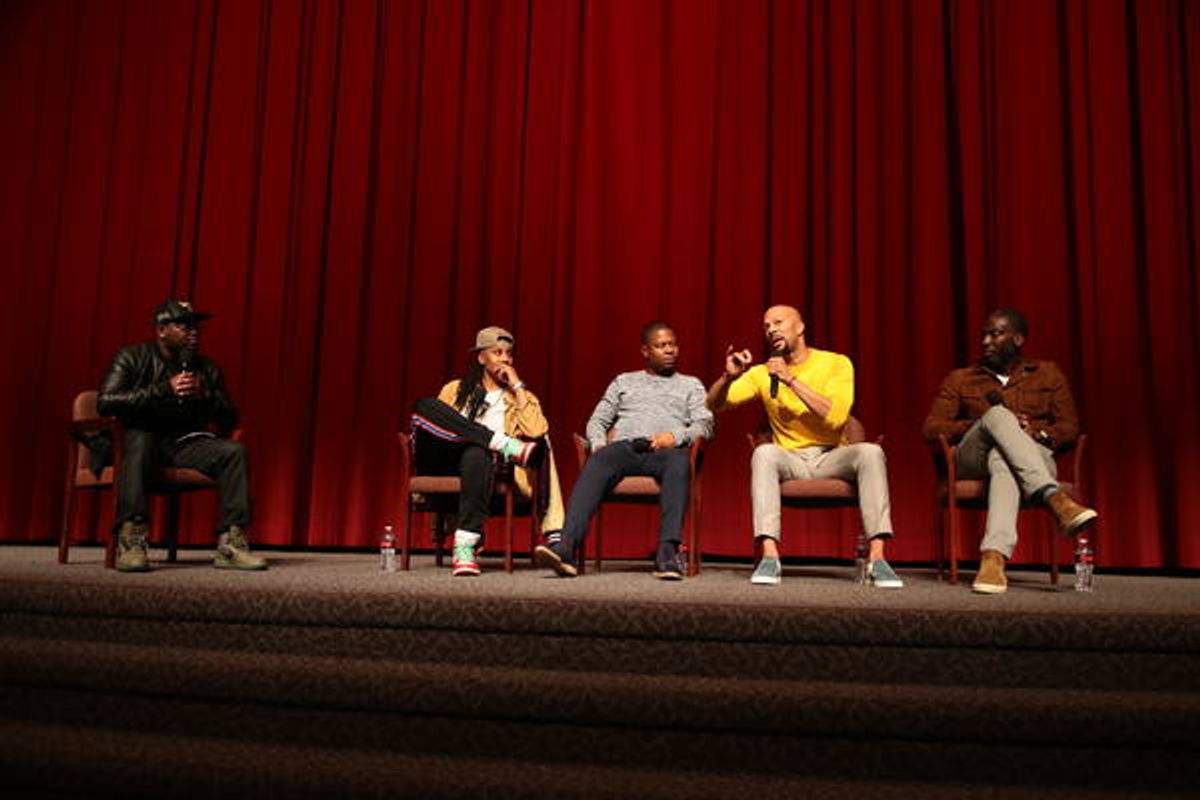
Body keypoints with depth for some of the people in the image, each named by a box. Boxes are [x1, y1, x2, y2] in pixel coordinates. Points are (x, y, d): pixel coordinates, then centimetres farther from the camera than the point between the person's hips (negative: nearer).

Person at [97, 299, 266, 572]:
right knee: (139, 439, -37)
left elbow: (229, 419, 8)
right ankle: (130, 542, -43)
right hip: (138, 441, -4)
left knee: (233, 451, -20)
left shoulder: (208, 368, 10)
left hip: (183, 445, 4)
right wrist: (164, 390, -23)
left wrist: (205, 395, -14)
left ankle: (230, 545, -26)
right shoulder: (134, 357, -2)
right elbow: (105, 402, -17)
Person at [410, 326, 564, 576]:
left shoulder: (521, 397, 20)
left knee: (478, 454, -40)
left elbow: (535, 432, -1)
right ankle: (509, 446, -27)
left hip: (482, 461, -1)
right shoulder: (456, 389, 23)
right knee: (426, 405, -26)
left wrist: (517, 386, 2)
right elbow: (431, 418, 13)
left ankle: (465, 548, -47)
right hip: (443, 462, 1)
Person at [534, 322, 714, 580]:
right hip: (624, 447, 1)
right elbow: (597, 421, 23)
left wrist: (676, 436, -10)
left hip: (666, 451, -1)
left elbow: (705, 424, 12)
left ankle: (668, 552, -50)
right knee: (595, 464, -35)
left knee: (679, 462, -39)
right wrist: (599, 444, -1)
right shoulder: (624, 381, 31)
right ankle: (567, 547, -51)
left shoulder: (691, 384, 28)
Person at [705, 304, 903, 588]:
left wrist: (791, 379, -16)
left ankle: (877, 559, -32)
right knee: (764, 452, -32)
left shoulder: (836, 363, 2)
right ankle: (769, 557, -38)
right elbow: (714, 404, 0)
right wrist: (729, 376, -20)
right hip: (789, 460, 1)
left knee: (870, 452, -30)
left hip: (831, 458, 0)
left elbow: (836, 417, -14)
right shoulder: (762, 373, 8)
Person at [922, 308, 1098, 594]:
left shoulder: (1047, 373, 20)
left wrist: (1036, 432, -11)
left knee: (1002, 460, -40)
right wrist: (992, 423, -7)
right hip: (973, 460, 0)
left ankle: (993, 558, -62)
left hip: (1034, 457, 0)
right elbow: (931, 428, 5)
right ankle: (1054, 499, -52)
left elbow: (1070, 428, 13)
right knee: (998, 414, -34)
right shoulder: (960, 379, 18)